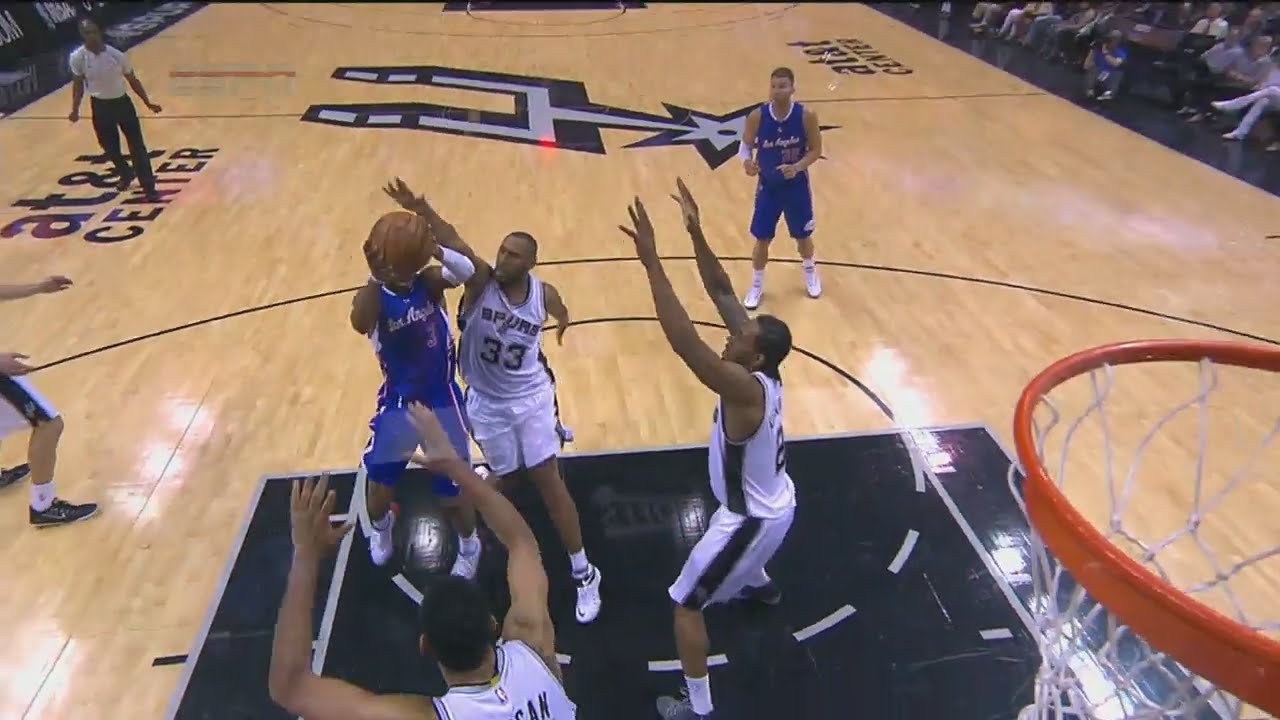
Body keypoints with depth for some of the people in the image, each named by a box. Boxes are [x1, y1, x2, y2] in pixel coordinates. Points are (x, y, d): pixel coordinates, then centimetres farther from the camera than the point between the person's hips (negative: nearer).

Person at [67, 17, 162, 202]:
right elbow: (78, 83, 2)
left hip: (122, 102, -1)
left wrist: (148, 103, -2)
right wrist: (75, 110, -1)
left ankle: (149, 188, -1)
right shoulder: (77, 57, -12)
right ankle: (126, 175, 40)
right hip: (100, 106, 1)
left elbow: (133, 80, 0)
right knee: (110, 147, 12)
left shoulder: (116, 55, -14)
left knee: (137, 146, -4)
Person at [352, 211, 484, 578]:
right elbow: (360, 325, -38)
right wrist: (376, 278, -52)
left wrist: (434, 249, -51)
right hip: (398, 403, 1)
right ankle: (381, 527, 54)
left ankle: (469, 546, 38)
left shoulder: (429, 282, -11)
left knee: (453, 489, 8)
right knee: (380, 481, 17)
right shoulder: (374, 297, -13)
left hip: (442, 401, -1)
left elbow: (466, 270, -33)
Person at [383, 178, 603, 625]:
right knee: (505, 476, 14)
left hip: (531, 396, 0)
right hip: (487, 402, 0)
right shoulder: (480, 279, -19)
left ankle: (583, 573, 10)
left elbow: (561, 314, 14)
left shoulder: (544, 295, -13)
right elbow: (453, 241, -40)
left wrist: (562, 324, 36)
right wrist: (422, 211, -57)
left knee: (549, 480, -1)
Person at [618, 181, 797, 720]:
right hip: (775, 503, 9)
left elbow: (684, 342, -47)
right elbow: (722, 292, -8)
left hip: (754, 519, -9)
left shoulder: (745, 389, -34)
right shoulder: (762, 369, -10)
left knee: (685, 605, 6)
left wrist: (651, 260, -47)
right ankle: (758, 584, 73)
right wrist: (695, 234, -16)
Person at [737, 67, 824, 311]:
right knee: (762, 239, 5)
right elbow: (746, 144, -2)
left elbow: (816, 150, -8)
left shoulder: (806, 116, -17)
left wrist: (797, 167, -27)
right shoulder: (757, 116, -16)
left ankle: (810, 271, 47)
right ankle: (757, 285, 25)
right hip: (768, 186, 0)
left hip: (797, 185, 0)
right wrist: (747, 161, -25)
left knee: (803, 235, 17)